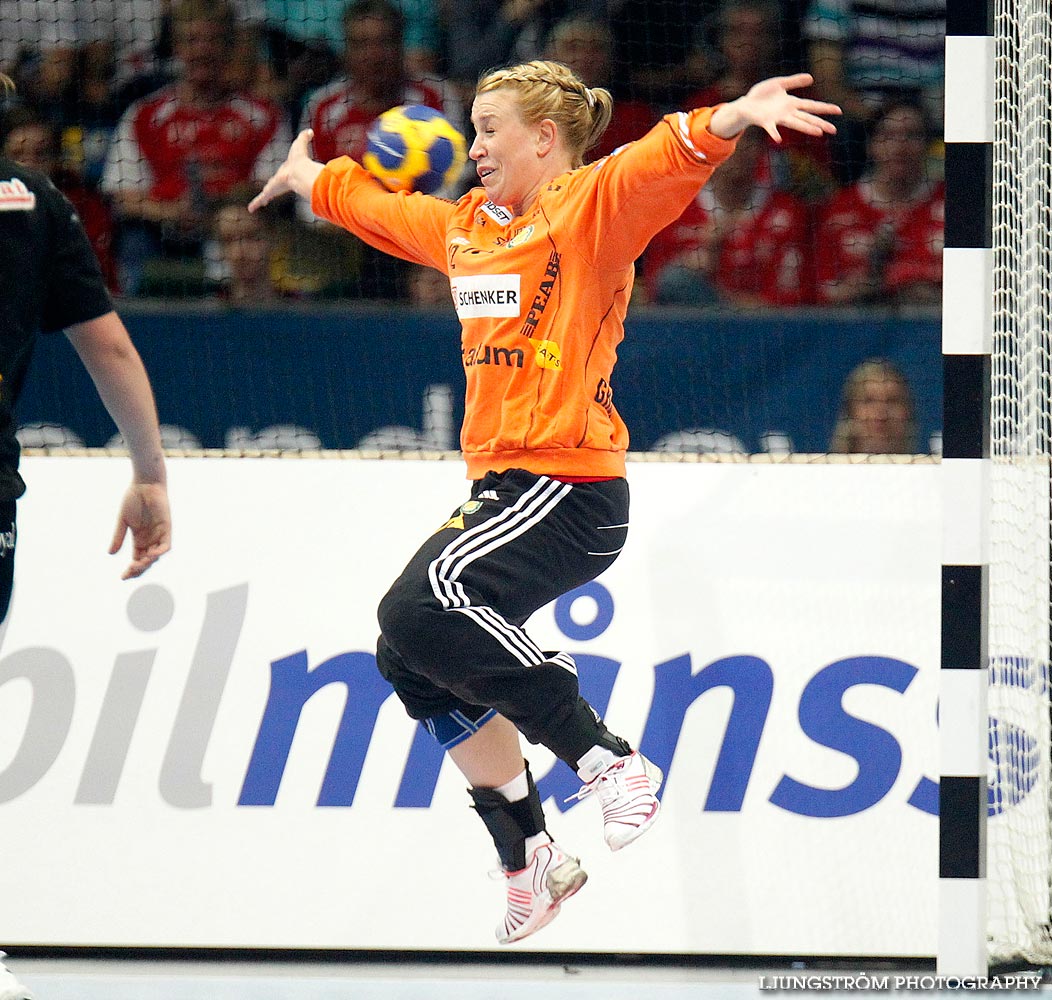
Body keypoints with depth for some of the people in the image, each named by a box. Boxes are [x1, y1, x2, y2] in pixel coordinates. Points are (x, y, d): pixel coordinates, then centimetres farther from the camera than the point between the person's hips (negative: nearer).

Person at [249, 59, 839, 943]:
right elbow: (374, 207, 38)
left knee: (425, 609, -26)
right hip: (501, 487, 10)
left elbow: (664, 163, -28)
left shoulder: (590, 207, -7)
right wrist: (308, 178, 54)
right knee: (411, 658, 9)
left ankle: (609, 762, -19)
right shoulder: (465, 227, 18)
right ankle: (529, 861, 18)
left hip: (568, 488, -10)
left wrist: (734, 117, -47)